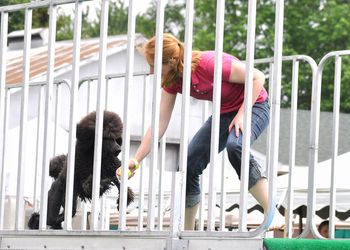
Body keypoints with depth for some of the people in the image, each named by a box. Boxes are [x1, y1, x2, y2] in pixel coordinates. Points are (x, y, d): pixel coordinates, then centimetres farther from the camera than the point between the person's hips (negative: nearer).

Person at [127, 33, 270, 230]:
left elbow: (258, 77, -24)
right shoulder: (172, 80, -9)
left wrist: (242, 114, -27)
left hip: (254, 105, -8)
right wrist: (136, 160, -10)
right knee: (189, 165, -2)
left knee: (235, 145, -38)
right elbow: (160, 123, -5)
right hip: (224, 113, 8)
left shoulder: (209, 64, -32)